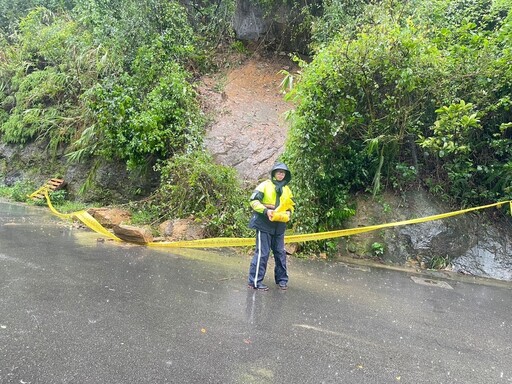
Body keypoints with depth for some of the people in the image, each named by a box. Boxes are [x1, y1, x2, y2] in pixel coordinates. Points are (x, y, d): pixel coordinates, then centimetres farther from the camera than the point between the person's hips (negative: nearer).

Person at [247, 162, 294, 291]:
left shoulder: (287, 189, 13)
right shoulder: (265, 185, -5)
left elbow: (290, 206, 22)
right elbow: (253, 201, -10)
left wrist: (288, 214, 0)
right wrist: (265, 210, -21)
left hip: (279, 226, 6)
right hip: (264, 224, -6)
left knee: (280, 253, 12)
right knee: (262, 253, -4)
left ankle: (282, 279, 25)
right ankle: (255, 281, 5)